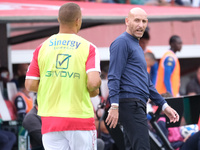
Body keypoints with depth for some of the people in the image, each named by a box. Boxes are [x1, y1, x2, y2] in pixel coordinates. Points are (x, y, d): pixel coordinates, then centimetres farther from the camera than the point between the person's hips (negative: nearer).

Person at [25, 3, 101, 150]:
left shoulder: (42, 48, 5)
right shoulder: (88, 48, -4)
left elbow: (30, 85, 2)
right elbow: (93, 82, -17)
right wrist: (93, 91, 6)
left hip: (50, 120, 3)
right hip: (80, 119, -2)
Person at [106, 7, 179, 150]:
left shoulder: (137, 47, 25)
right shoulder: (122, 42, -5)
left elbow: (147, 82, 31)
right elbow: (114, 77, -14)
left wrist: (164, 105, 27)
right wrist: (114, 106, -22)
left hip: (137, 106, 10)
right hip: (130, 104, -10)